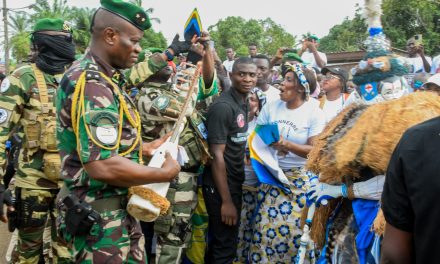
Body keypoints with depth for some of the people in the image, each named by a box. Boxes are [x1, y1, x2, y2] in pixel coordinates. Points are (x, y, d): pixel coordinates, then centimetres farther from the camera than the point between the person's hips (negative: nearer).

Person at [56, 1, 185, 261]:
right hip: (100, 217, -10)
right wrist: (166, 172, -19)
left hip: (122, 210, 10)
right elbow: (102, 166, -32)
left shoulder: (104, 77, 9)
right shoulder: (91, 83, -23)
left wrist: (144, 148, 15)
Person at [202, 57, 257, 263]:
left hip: (235, 183, 8)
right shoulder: (223, 107, -19)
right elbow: (217, 155, -21)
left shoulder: (243, 104, 8)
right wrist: (226, 200, -21)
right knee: (225, 247, 2)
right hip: (221, 186, -8)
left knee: (220, 241, 20)